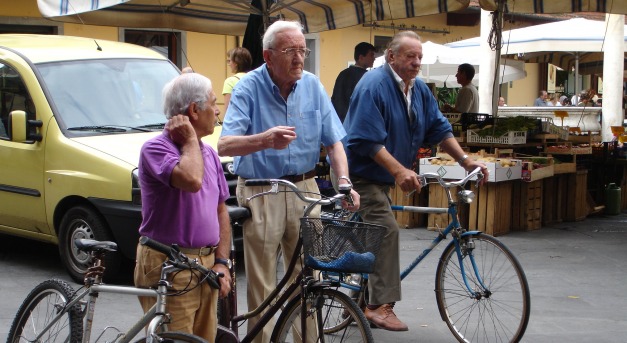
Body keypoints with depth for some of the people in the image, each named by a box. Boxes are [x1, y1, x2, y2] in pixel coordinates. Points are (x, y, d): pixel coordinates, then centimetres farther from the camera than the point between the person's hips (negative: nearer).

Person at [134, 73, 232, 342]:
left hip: (206, 266, 7)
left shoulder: (209, 154, 14)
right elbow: (191, 180, -30)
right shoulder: (156, 148, -11)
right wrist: (190, 140, -13)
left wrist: (221, 262, 6)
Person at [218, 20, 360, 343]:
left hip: (305, 191, 4)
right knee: (262, 288, -1)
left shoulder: (312, 86, 3)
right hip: (260, 195, -3)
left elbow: (333, 141, 4)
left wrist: (344, 181, -14)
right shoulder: (249, 88, -9)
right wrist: (265, 140, -38)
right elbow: (224, 145, -19)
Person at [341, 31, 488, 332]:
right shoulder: (374, 86, -21)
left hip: (384, 176, 9)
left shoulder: (419, 89, 5)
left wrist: (465, 160, -1)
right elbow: (368, 140, -26)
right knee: (386, 229, -18)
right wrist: (399, 170, -32)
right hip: (361, 173, -9)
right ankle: (380, 305, -14)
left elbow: (439, 129, 9)